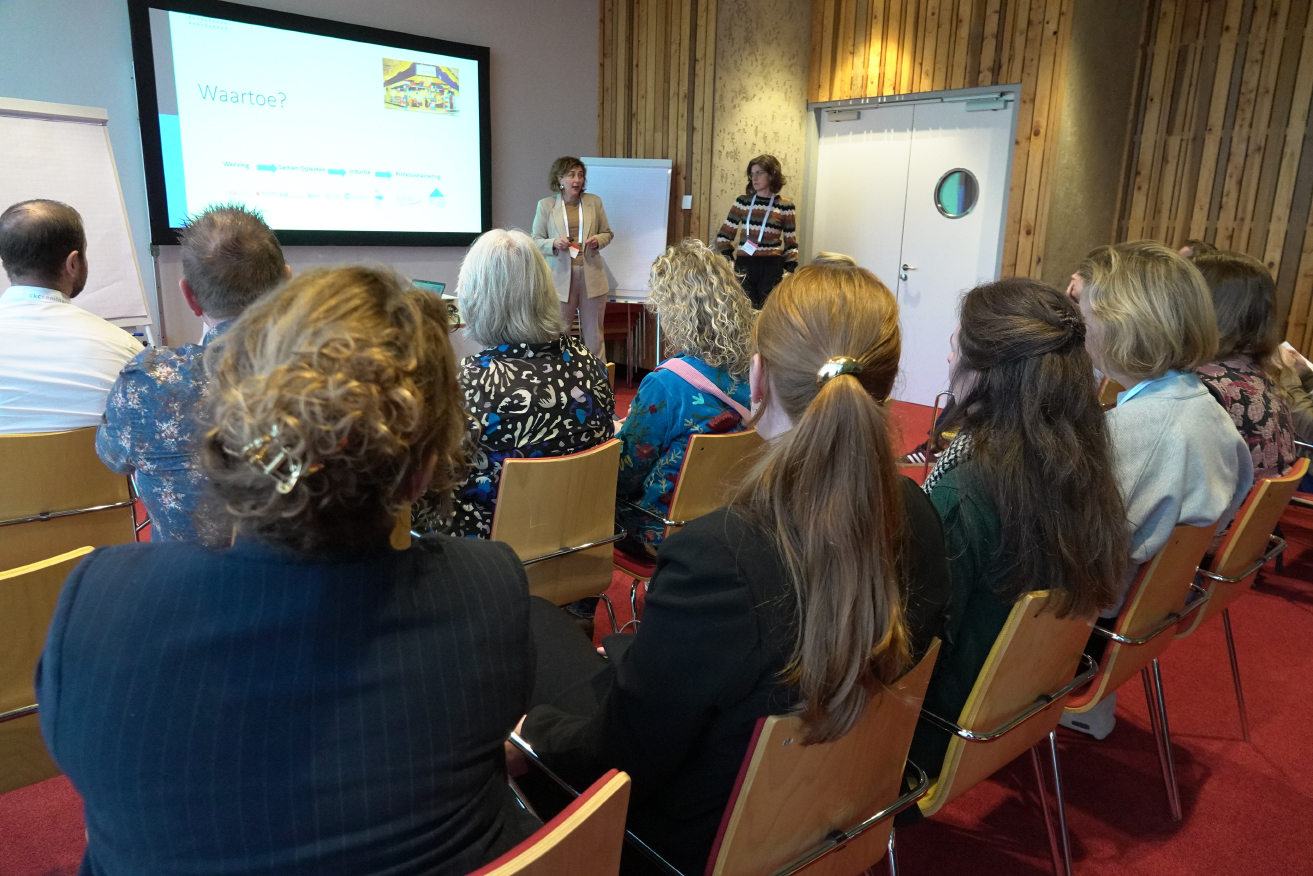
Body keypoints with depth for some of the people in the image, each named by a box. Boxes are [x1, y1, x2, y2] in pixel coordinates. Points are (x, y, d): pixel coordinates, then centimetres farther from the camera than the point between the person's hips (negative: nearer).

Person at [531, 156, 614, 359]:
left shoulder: (594, 201, 7)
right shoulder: (546, 205, 2)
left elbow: (607, 233, 14)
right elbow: (536, 241, 4)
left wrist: (598, 240, -8)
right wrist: (554, 244, -16)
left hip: (591, 275, 2)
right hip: (561, 276, -1)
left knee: (593, 333, 8)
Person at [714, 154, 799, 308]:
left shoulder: (785, 206, 1)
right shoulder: (742, 202, 6)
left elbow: (791, 244, 3)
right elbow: (724, 235, 9)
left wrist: (789, 271, -3)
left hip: (771, 267, -2)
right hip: (744, 266, 2)